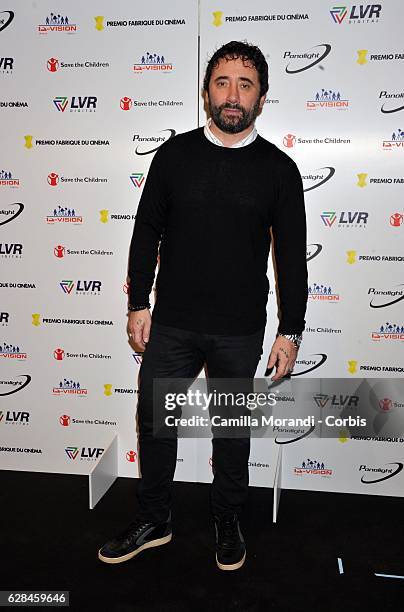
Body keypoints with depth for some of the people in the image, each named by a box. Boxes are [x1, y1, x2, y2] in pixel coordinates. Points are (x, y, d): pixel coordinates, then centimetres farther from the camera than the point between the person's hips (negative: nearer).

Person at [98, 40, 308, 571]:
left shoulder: (279, 168, -2)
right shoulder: (175, 154, 2)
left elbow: (292, 255, -1)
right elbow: (147, 231, 5)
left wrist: (290, 331, -3)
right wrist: (139, 303, 1)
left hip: (240, 332, -1)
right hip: (171, 324, 2)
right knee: (154, 419, 11)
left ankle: (228, 522, 37)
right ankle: (153, 521, 34)